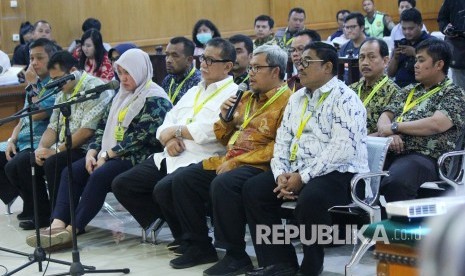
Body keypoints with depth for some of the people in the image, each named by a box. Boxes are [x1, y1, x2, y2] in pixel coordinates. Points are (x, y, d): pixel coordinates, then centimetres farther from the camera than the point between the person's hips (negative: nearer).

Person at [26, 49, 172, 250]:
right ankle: (58, 224, -22)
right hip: (111, 154, 9)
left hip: (138, 157, -9)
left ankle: (73, 229, -28)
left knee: (99, 175, -31)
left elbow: (141, 137, -18)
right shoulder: (123, 95, 19)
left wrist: (107, 154, -16)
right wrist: (92, 152, 0)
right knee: (71, 172, -10)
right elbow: (104, 125, 17)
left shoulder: (155, 100, -10)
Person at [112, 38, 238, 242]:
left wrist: (175, 130, -4)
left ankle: (186, 236, -6)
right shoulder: (194, 91, 24)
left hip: (199, 162, -9)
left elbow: (208, 131, -18)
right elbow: (166, 124, 19)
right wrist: (168, 139, -5)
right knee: (122, 184, -2)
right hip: (170, 157, 9)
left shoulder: (233, 94, -3)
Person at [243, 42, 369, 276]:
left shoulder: (344, 99, -10)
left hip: (338, 173, -8)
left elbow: (342, 149, -21)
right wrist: (281, 174, -5)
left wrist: (303, 177, -22)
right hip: (296, 172, 9)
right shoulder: (296, 98, 16)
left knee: (310, 199, -36)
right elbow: (282, 140, 14)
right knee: (253, 189, -6)